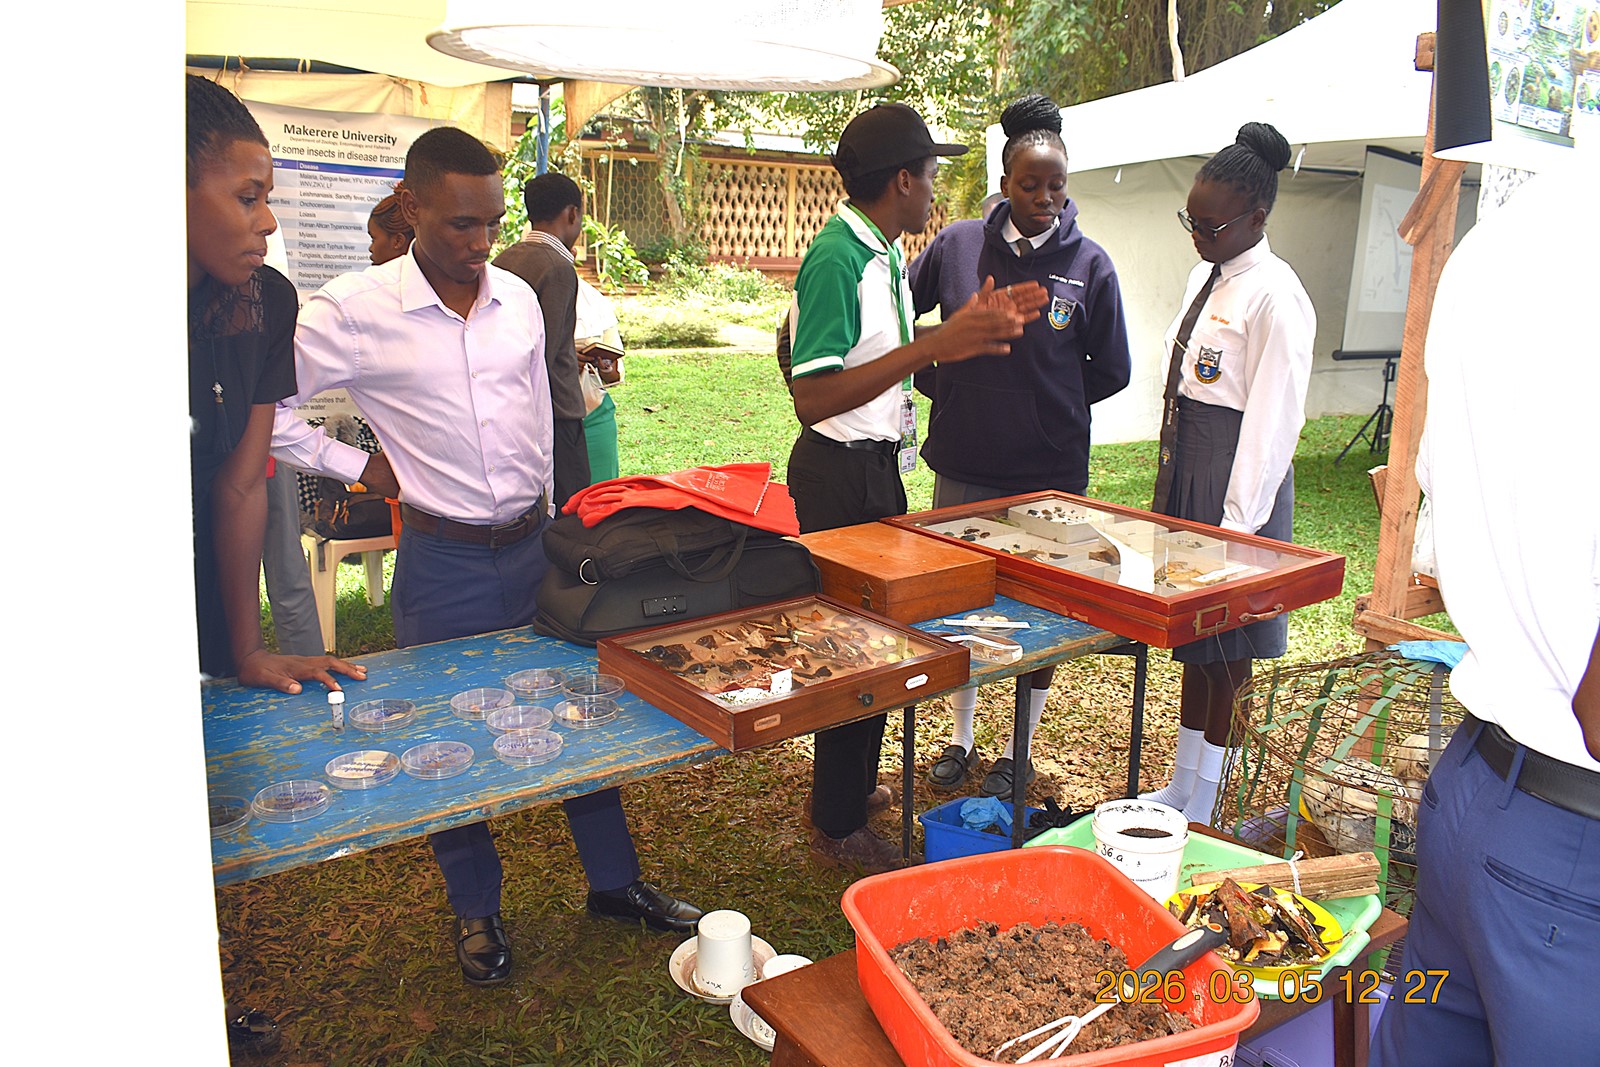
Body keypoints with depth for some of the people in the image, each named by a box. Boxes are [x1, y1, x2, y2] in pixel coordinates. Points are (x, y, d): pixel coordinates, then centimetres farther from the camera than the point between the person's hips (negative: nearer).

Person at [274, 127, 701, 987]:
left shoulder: (518, 297, 4)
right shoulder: (353, 311, -11)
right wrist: (357, 465, -8)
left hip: (534, 547, 4)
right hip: (443, 561, -4)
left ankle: (613, 880, 31)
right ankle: (475, 909, 32)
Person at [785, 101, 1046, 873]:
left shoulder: (885, 253, 9)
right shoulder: (837, 259, -21)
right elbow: (813, 398, -28)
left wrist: (974, 326, 8)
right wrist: (936, 344, -30)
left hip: (876, 467, 10)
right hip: (841, 471, -10)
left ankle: (853, 784, 38)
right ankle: (838, 829, 16)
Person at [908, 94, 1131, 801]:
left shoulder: (1088, 263, -4)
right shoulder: (957, 244, -2)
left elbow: (1110, 371, 4)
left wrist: (1044, 404, 4)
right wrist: (941, 388, 6)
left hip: (1049, 472, -1)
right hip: (963, 465, 2)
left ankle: (1019, 753, 29)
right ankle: (961, 739, 33)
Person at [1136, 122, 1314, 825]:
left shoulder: (1275, 297, -16)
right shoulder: (1206, 275, 11)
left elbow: (1274, 418, -18)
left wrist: (1239, 523, -19)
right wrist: (1174, 477, 16)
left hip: (1236, 477, -9)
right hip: (1183, 469, 9)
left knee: (1226, 648, 3)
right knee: (1191, 634, 15)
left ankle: (1202, 807, 17)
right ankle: (1182, 785, 29)